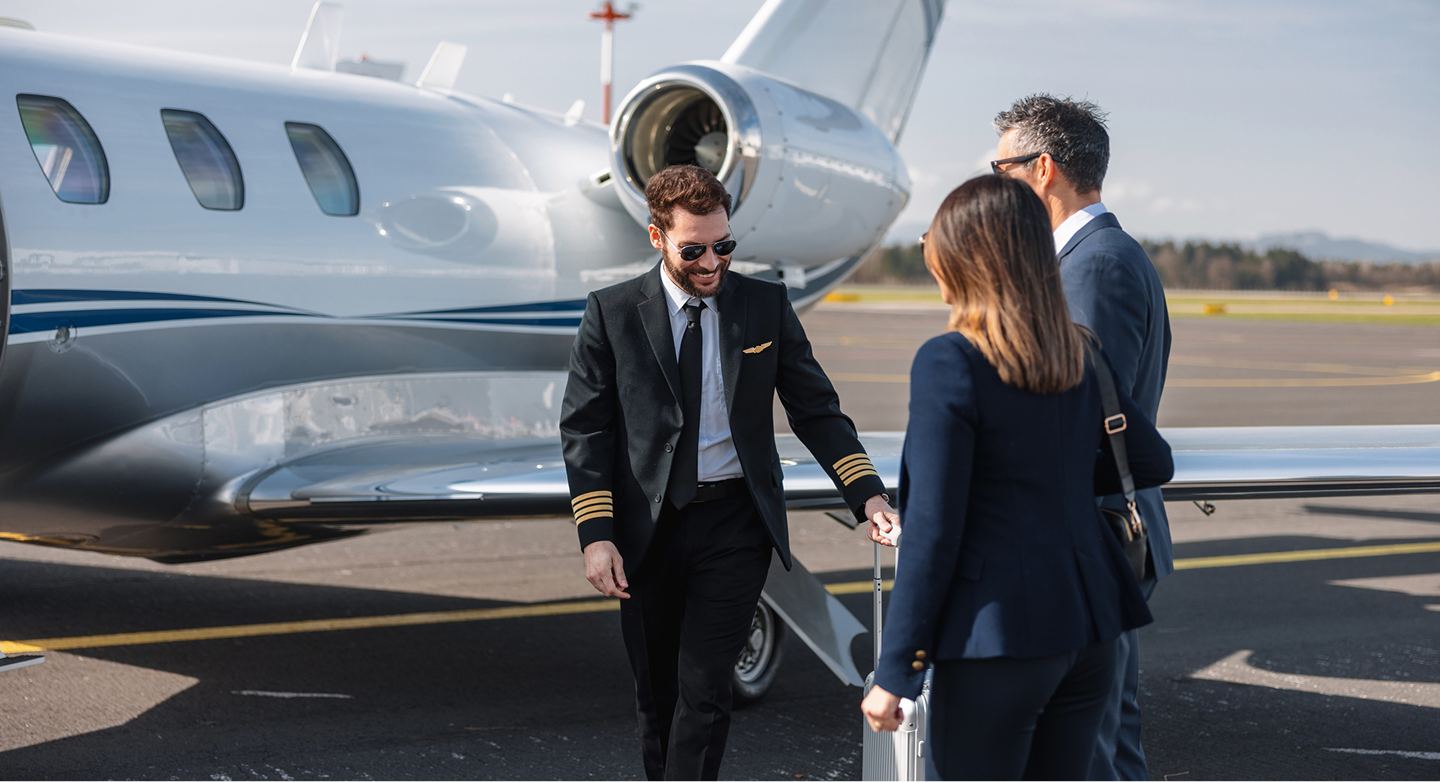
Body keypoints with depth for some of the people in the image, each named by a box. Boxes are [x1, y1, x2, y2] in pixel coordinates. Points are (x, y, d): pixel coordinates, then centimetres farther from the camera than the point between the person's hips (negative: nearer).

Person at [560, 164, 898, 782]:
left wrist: (867, 494, -10)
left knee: (704, 691, -7)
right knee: (656, 692, 11)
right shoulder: (612, 313, -1)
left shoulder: (766, 306, 2)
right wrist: (596, 535, -10)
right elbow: (584, 429, -1)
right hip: (647, 526, 1)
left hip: (734, 522, 0)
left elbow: (816, 411, 4)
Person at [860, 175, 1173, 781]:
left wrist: (894, 672, -10)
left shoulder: (948, 363, -14)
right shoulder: (1077, 355, 7)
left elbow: (932, 532, -15)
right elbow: (1154, 463, 18)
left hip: (1000, 635, -7)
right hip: (1090, 627, 7)